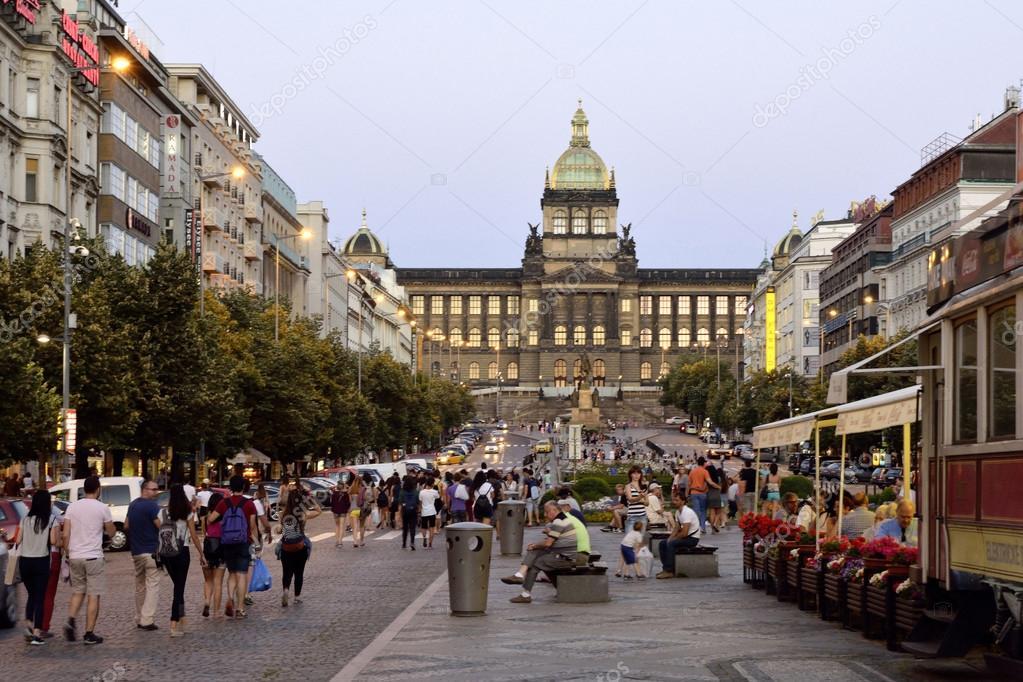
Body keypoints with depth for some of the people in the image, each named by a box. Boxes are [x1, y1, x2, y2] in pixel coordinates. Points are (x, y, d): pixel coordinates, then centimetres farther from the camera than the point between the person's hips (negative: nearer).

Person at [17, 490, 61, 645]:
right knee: (40, 597, 3)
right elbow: (54, 541, -14)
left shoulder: (25, 519, 4)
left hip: (24, 561, 3)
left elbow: (18, 540, 3)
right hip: (41, 561, -3)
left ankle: (29, 625, 6)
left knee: (31, 595, 20)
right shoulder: (52, 520, -6)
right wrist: (59, 542, 7)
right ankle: (37, 632, -3)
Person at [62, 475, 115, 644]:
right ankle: (89, 634, 1)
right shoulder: (102, 508, -5)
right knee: (94, 595, 2)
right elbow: (111, 532, 5)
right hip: (93, 557, -4)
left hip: (75, 556, 4)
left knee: (77, 592, 18)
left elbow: (66, 534, 1)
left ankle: (71, 621, -4)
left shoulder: (72, 507, 4)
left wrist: (68, 553, 11)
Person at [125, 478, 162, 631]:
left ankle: (139, 619, 18)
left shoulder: (133, 504, 12)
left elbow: (126, 526, 20)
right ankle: (147, 620, -13)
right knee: (152, 585, -6)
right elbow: (162, 526, -18)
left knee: (140, 586, 16)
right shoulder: (152, 505, -14)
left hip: (136, 551, 8)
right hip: (151, 551, -8)